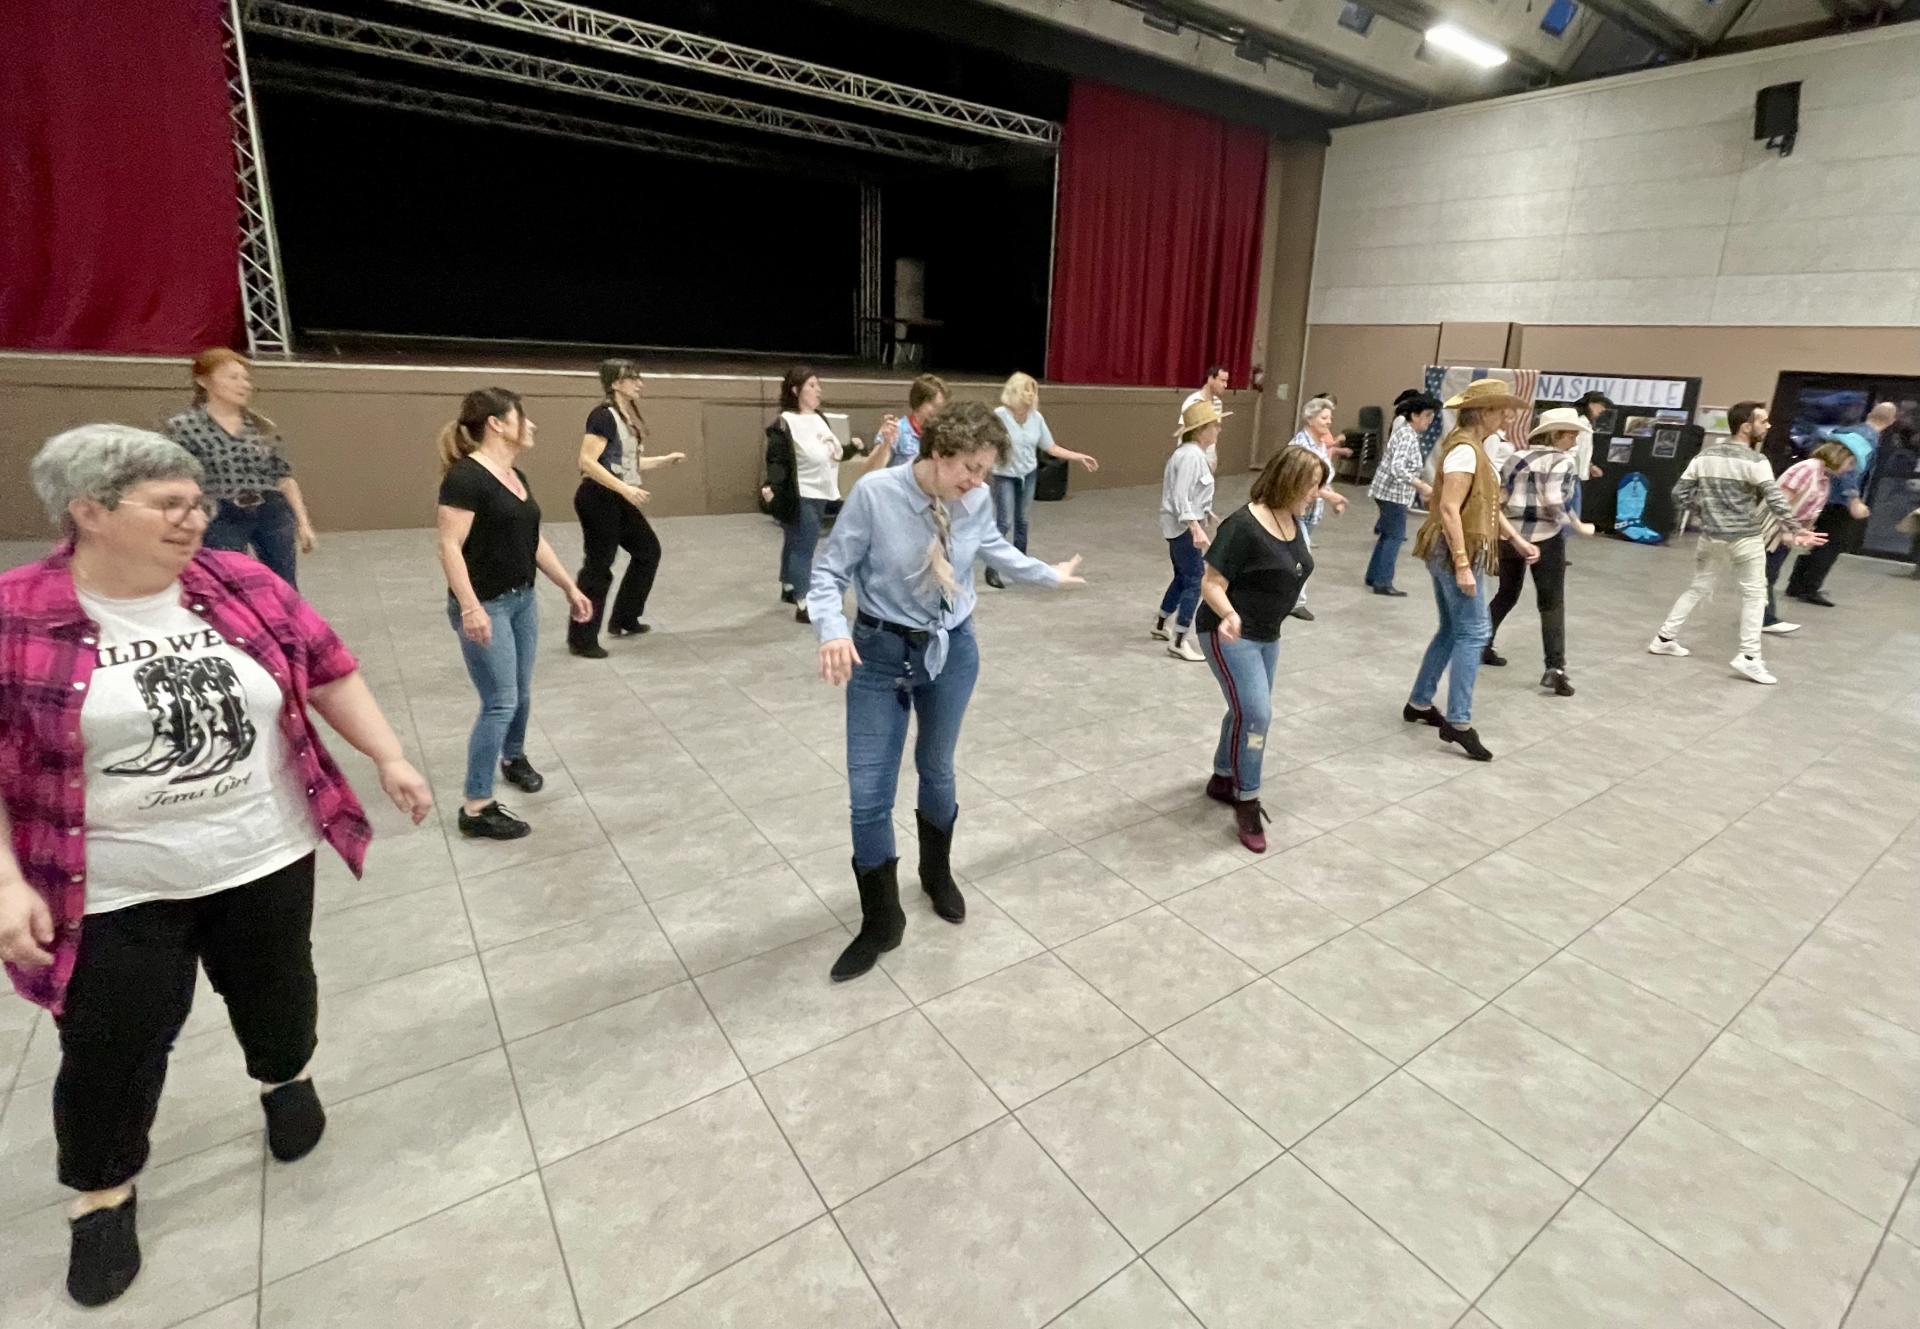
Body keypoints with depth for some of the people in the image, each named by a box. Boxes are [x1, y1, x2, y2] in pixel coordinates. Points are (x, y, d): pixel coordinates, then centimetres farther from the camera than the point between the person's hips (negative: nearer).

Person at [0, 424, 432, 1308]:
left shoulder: (243, 585, -5)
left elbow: (327, 670, 2)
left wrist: (389, 757, -5)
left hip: (266, 861, 2)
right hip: (116, 891, -2)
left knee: (274, 994, 21)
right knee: (111, 1046, 12)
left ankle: (286, 1077, 51)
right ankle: (102, 1191, 38)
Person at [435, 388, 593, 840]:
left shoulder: (515, 475, 10)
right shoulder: (465, 477, -17)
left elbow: (535, 540, 16)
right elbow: (450, 547, -21)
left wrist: (570, 587, 16)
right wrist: (470, 607, -27)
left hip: (522, 600, 8)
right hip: (486, 606, -8)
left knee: (521, 694, 18)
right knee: (500, 702, -7)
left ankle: (513, 758, 44)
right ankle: (475, 807, 4)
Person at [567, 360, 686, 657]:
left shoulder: (629, 416, 12)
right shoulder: (603, 415, -16)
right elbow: (587, 462, -23)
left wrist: (665, 460, 14)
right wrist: (626, 489, -28)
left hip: (619, 500, 10)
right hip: (598, 499, -10)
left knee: (648, 550, 17)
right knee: (598, 566, -4)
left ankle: (623, 619, 28)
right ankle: (581, 639, 8)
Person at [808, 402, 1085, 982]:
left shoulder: (978, 500, -9)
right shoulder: (874, 493, -21)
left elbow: (993, 548, 14)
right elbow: (832, 570, -13)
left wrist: (1050, 574, 26)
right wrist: (833, 630, -31)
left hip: (952, 651, 3)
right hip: (880, 653, -2)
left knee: (937, 771, 19)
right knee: (868, 793, -1)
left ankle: (938, 874, 47)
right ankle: (881, 920, 20)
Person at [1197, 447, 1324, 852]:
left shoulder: (1291, 521, 2)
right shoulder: (1243, 526, -22)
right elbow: (1211, 584, -24)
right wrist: (1229, 615, -39)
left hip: (1267, 634, 9)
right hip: (1230, 634, -9)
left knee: (1248, 711, 17)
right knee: (1255, 714, -14)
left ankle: (1222, 779, 36)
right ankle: (1247, 803, 0)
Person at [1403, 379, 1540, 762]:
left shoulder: (1473, 447, 15)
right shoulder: (1465, 449, -16)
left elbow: (1487, 504, 21)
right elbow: (1449, 510, -23)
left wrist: (1517, 540, 14)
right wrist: (1463, 565, -25)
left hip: (1453, 552, 10)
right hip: (1455, 551, -10)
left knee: (1453, 630, 14)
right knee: (1473, 632, -9)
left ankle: (1419, 704, 22)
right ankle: (1458, 722, -8)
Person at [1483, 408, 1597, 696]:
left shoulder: (1517, 456, 10)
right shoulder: (1563, 462, -6)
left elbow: (1498, 494, 6)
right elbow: (1555, 502, -18)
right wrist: (1580, 527, -7)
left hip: (1509, 535, 6)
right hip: (1545, 539, -5)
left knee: (1506, 594, 23)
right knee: (1552, 604, -1)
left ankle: (1481, 646, 30)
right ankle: (1555, 669, -8)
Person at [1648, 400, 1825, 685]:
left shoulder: (1704, 455, 3)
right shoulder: (1754, 461, -13)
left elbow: (1679, 493, 6)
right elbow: (1775, 500, -18)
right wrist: (1796, 530, -15)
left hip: (1711, 535, 5)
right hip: (1745, 538, -5)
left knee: (1698, 588, 18)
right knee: (1754, 594, 5)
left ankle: (1664, 638, 19)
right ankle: (1748, 657, 3)